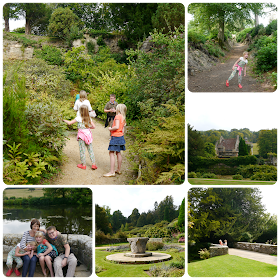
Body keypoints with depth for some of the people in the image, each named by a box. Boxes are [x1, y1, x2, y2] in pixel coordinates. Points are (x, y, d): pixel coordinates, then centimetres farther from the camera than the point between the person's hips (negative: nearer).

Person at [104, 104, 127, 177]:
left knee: (111, 153, -8)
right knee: (118, 153, 16)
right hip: (121, 136, 9)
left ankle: (112, 172, -11)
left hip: (115, 137, -9)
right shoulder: (123, 118, 12)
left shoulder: (117, 116, -14)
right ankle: (119, 170, 25)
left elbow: (117, 127, -25)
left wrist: (110, 129, -8)